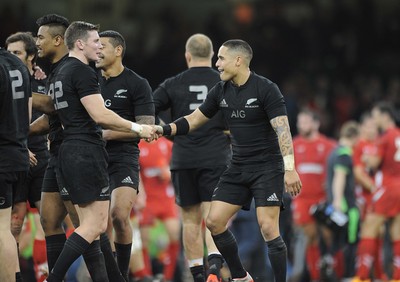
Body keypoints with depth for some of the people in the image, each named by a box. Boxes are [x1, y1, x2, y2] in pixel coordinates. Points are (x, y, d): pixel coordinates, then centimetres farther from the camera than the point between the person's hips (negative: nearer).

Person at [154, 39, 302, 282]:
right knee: (214, 221, 1)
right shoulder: (221, 91, 5)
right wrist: (163, 130, -2)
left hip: (267, 168, -7)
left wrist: (289, 169, -30)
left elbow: (282, 129, -21)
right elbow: (194, 120, 13)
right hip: (238, 168, 7)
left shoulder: (266, 89, -15)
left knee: (268, 228, -16)